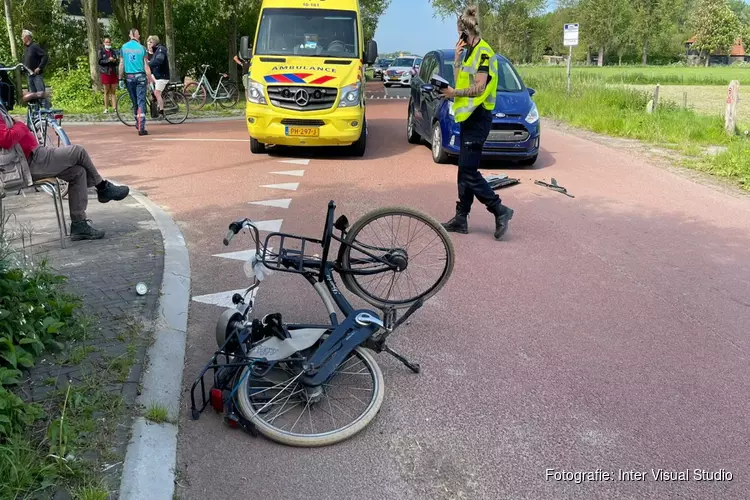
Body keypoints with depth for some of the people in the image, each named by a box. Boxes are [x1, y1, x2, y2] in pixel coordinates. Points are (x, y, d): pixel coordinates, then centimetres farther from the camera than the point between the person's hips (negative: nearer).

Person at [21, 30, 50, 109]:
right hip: (29, 75, 9)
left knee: (41, 92, -12)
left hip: (37, 74, -9)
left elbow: (45, 56, -18)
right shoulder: (25, 47, 16)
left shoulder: (35, 46, -10)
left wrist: (39, 68, -19)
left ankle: (47, 108, -12)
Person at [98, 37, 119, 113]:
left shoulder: (113, 51, 12)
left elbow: (117, 62, 13)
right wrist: (108, 60, -17)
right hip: (105, 73, -3)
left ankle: (114, 108, 2)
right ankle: (106, 108, 3)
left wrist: (114, 60, -9)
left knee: (113, 91, 1)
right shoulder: (101, 51, 4)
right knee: (106, 91, -1)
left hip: (113, 73, 3)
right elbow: (100, 61, -5)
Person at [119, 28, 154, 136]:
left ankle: (138, 123, 28)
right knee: (141, 102, -4)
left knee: (134, 102, 15)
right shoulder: (142, 48, -3)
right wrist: (150, 78, 2)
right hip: (140, 76, -2)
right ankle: (141, 128, -11)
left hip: (129, 77, 2)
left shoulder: (124, 47, 3)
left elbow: (121, 64, 3)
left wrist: (121, 78, 9)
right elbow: (146, 65, -4)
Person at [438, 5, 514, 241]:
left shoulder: (483, 51, -12)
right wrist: (457, 57, 5)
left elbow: (479, 87, -20)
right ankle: (461, 219, 15)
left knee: (468, 172, -10)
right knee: (465, 171, 10)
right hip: (468, 116, 10)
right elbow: (460, 80, 12)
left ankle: (500, 211, -1)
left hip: (478, 117, -10)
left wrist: (454, 93, -10)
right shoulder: (470, 53, 17)